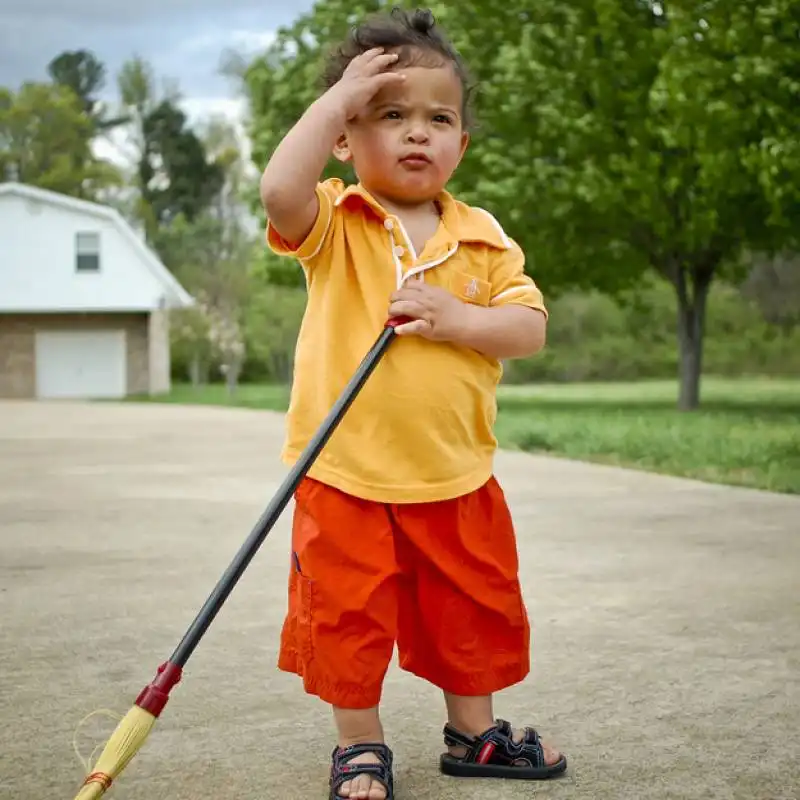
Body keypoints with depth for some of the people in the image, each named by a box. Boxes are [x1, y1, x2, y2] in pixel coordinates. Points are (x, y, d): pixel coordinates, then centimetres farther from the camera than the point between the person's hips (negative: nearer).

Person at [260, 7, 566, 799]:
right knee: (348, 621, 7)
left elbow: (529, 326, -2)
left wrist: (455, 318, -18)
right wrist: (335, 96, -22)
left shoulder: (482, 236, 3)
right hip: (344, 476, -3)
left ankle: (471, 732, 38)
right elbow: (279, 193, -28)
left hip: (458, 479, 3)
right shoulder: (333, 223, -6)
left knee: (474, 613, 16)